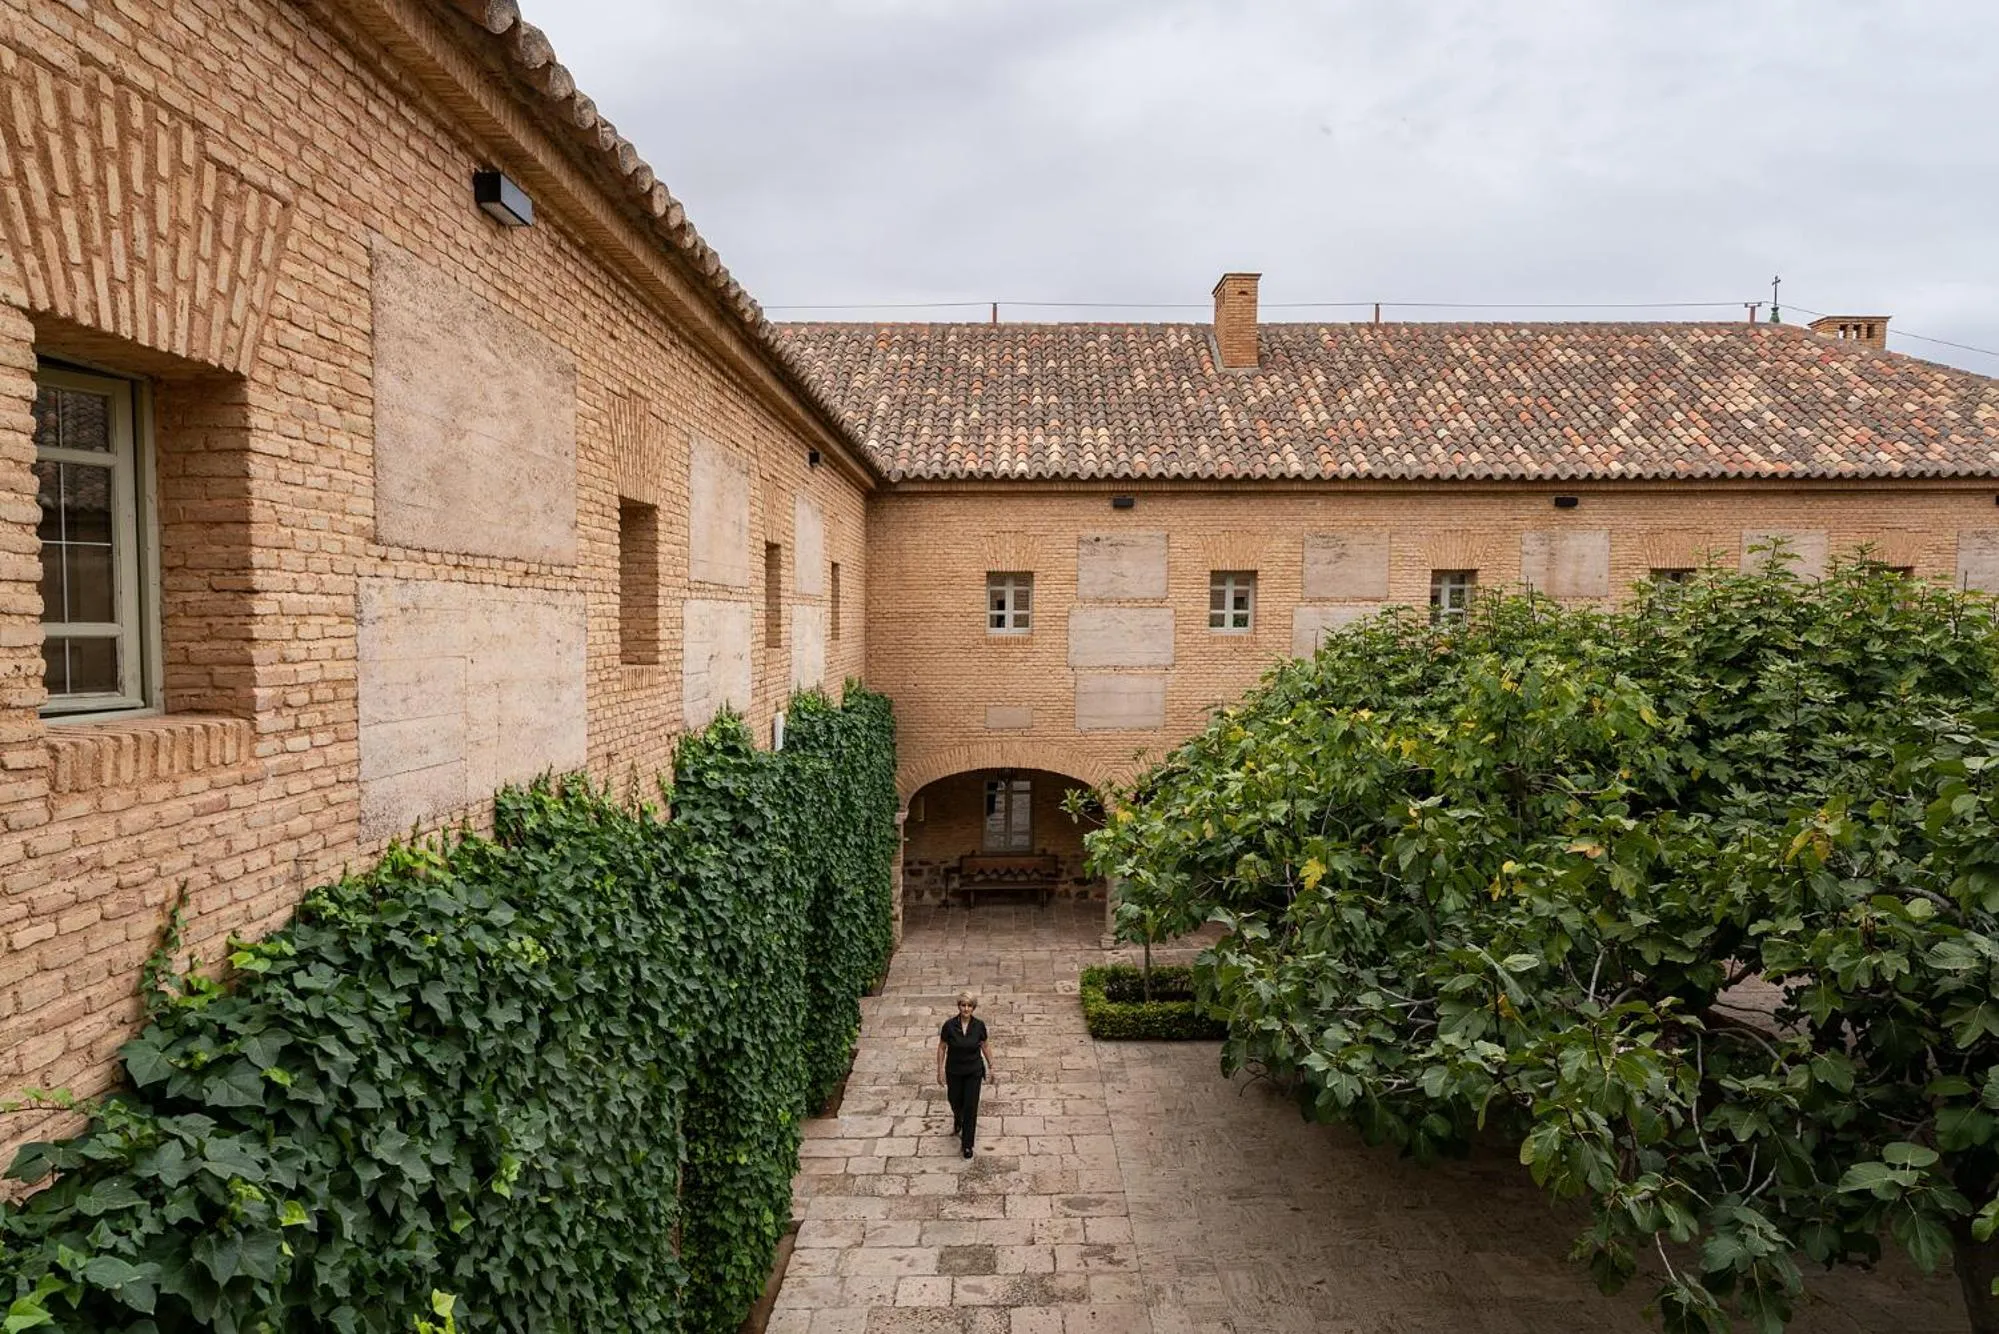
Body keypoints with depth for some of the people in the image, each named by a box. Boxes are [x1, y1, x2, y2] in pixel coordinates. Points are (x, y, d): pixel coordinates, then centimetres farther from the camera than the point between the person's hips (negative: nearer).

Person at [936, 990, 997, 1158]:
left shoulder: (979, 1025, -14)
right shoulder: (949, 1025, -17)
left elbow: (985, 1047, 0)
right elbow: (942, 1048, -6)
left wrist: (991, 1068, 4)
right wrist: (940, 1071, -5)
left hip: (974, 1072, 0)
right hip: (954, 1072, 0)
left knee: (971, 1106, -3)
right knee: (955, 1101, 17)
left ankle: (967, 1144, 13)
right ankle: (958, 1120, 53)